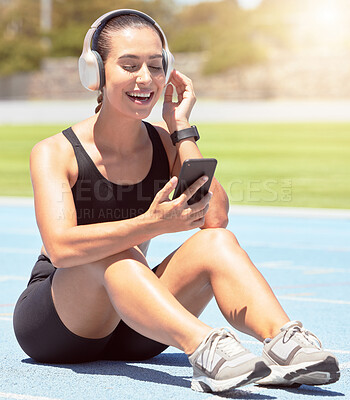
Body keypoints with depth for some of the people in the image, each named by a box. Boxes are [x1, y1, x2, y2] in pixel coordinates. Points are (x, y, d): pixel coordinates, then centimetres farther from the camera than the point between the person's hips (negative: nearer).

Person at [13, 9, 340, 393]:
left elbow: (215, 217, -15)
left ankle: (284, 341, -44)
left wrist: (181, 128, -12)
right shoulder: (55, 153, -11)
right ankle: (204, 349, -56)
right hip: (53, 326, -4)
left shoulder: (166, 144, 3)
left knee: (215, 243, -20)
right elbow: (60, 247, -30)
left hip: (128, 328, 4)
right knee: (116, 253, -34)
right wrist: (153, 224, -43)